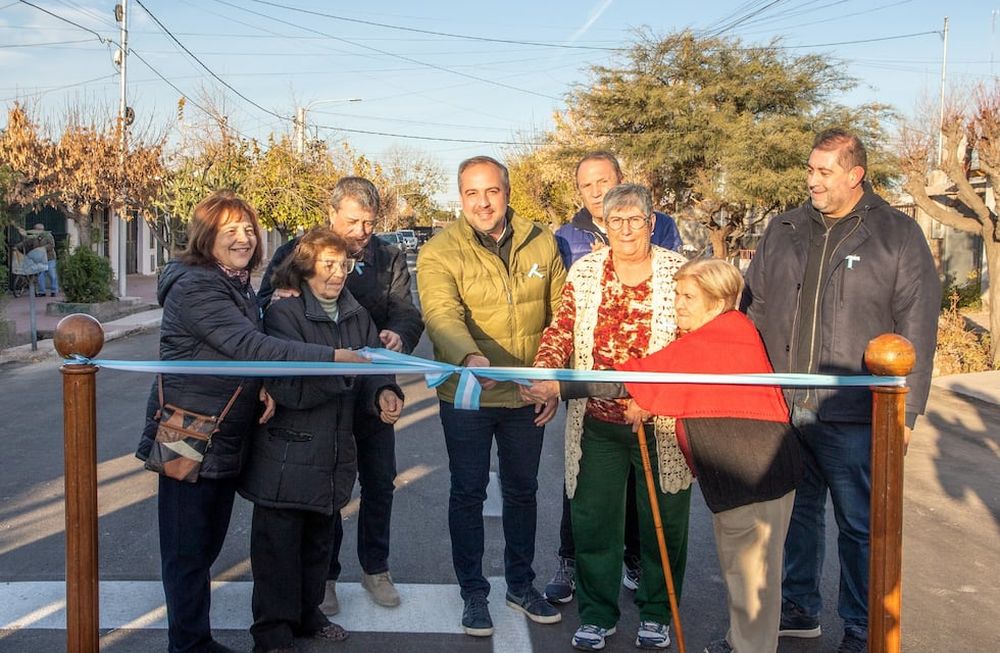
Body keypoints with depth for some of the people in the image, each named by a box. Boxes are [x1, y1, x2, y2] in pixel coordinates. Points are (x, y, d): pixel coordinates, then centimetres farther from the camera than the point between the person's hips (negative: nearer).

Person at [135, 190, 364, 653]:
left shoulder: (240, 287, 12)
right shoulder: (195, 286, -18)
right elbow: (248, 345, -28)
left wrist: (266, 388, -11)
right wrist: (333, 357, -32)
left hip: (228, 440, 9)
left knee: (207, 545, 18)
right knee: (188, 550, 3)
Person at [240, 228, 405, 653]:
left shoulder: (356, 316, 8)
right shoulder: (283, 314, -12)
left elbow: (371, 371, 4)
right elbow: (287, 385, -22)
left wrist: (383, 394, -18)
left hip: (332, 455, 6)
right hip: (286, 455, -6)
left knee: (318, 538, 19)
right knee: (279, 542, 3)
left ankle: (306, 613, 36)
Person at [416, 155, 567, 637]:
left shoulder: (541, 244, -1)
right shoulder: (439, 253, -12)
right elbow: (442, 315, -29)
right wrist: (470, 357, -48)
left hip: (527, 397, 3)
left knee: (522, 490, 17)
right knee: (468, 493, 9)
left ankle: (521, 585, 36)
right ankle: (473, 593, 27)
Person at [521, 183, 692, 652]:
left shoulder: (678, 271, -1)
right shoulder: (584, 271, 5)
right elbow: (561, 331, 3)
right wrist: (543, 375, -15)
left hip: (661, 425, -1)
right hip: (596, 424, 1)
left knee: (663, 520, 10)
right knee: (593, 520, 7)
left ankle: (656, 613, 29)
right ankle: (596, 615, 24)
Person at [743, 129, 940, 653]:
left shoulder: (898, 235, -3)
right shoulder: (783, 231, 9)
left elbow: (917, 330, -4)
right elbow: (754, 309, 14)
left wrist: (905, 410, -8)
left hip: (854, 416, -4)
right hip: (781, 410, 4)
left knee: (860, 525, 7)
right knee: (796, 512, 16)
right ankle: (799, 609, 33)